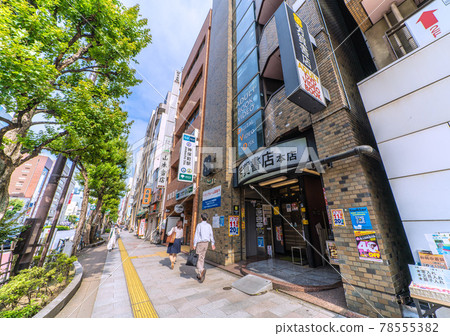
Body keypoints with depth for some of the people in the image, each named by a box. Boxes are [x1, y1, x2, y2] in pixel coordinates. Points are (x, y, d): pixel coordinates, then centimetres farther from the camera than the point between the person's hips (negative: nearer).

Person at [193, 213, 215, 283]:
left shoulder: (199, 225, -9)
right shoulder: (209, 225, 3)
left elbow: (196, 235, -10)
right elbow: (211, 235, 2)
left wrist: (194, 244, -5)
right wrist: (212, 244, 6)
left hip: (200, 243, -4)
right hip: (206, 243, 5)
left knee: (200, 258, -1)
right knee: (202, 258, 15)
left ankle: (202, 270, -24)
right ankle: (199, 274, 22)